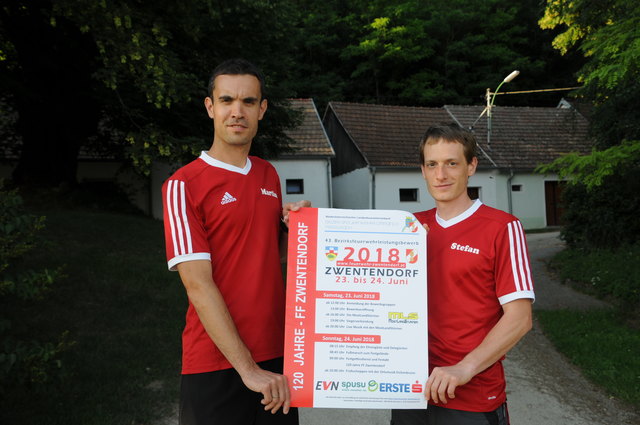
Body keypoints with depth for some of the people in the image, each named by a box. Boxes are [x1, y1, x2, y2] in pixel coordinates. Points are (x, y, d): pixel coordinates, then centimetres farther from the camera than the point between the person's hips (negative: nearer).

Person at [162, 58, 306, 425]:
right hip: (215, 366, -5)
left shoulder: (269, 175, 9)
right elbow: (197, 284, -16)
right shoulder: (184, 185, -10)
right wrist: (248, 369, -19)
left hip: (276, 357, 6)